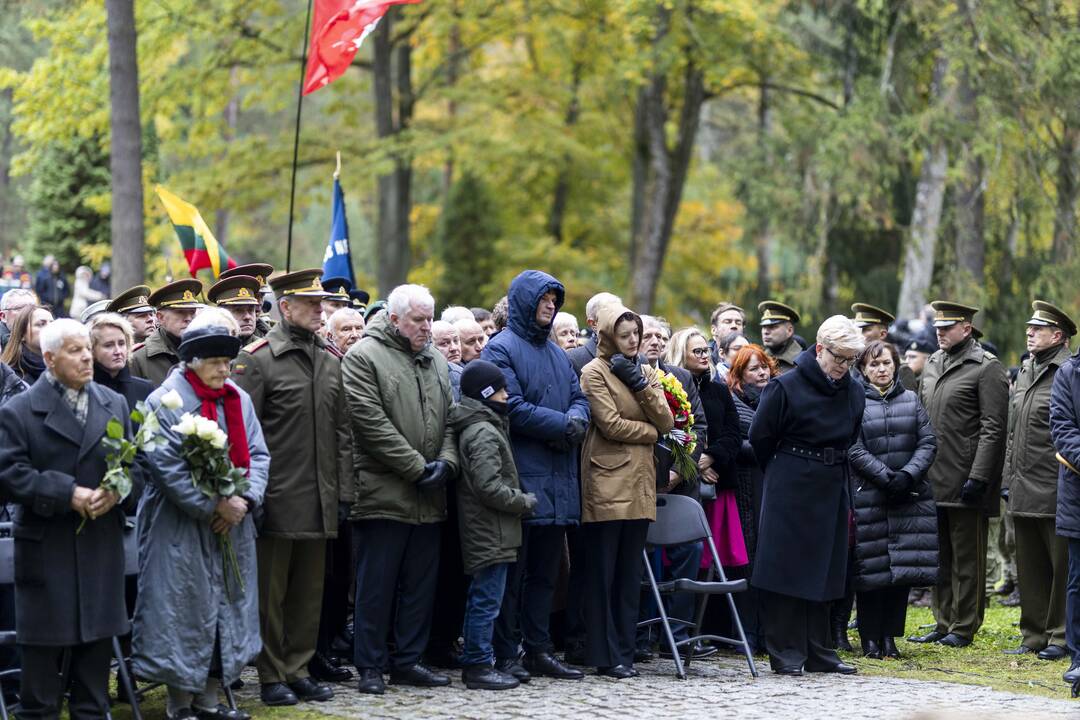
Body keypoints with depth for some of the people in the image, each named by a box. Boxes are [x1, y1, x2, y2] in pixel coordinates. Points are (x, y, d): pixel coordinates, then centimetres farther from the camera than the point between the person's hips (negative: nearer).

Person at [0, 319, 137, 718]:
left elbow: (134, 465, 10)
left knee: (98, 640, 10)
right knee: (44, 645, 1)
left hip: (102, 548, 4)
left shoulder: (114, 405, 10)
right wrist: (68, 494, -19)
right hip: (46, 549, -4)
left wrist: (116, 492, -12)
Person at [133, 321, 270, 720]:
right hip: (181, 530, -6)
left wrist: (244, 500, -11)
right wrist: (214, 506, -19)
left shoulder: (239, 400, 10)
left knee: (226, 611, 9)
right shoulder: (166, 401, -10)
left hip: (232, 527, 6)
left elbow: (258, 455, 7)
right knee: (185, 612, -3)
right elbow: (167, 465, -17)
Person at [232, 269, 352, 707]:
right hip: (277, 500, -6)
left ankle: (298, 669, 19)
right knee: (270, 592, 2)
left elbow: (341, 432, 15)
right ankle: (271, 676, 8)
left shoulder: (330, 363, 13)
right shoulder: (257, 358, -6)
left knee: (309, 590, 10)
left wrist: (343, 491, 10)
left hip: (319, 502, 6)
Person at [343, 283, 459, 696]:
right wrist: (417, 467, -14)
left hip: (428, 499, 7)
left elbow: (449, 417, 17)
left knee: (421, 584, 11)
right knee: (376, 585, -1)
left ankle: (408, 661, 19)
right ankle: (370, 667, 5)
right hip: (383, 494, -7)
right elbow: (372, 422, -14)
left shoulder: (435, 360, 16)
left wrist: (446, 461, -2)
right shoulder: (364, 356, -7)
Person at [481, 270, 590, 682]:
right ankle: (506, 654, 0)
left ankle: (539, 649, 16)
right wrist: (563, 424, -13)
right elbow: (512, 408, -15)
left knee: (546, 570, 11)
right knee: (512, 570, -4)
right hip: (520, 476, -8)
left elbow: (579, 399, 15)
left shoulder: (556, 353, 20)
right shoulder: (502, 348, -5)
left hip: (557, 480, 8)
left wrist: (577, 421, -8)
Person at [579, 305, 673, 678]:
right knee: (602, 572, -4)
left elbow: (666, 421, 5)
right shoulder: (595, 372, -2)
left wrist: (640, 383, -6)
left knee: (630, 572, 7)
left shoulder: (645, 372, 17)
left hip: (639, 482, 6)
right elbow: (611, 424, -12)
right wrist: (652, 432, 0)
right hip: (607, 482, -6)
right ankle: (605, 656, -2)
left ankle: (624, 651, 11)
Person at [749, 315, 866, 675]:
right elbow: (760, 437, -3)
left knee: (822, 573, 8)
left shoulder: (853, 393, 4)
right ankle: (786, 653, 1)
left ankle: (817, 652, 14)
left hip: (832, 491, 6)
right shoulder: (787, 387, -12)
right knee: (788, 570, -4)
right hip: (791, 490, -5)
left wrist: (830, 468, 14)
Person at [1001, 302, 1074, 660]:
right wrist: (1008, 478, 16)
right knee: (1030, 568, 12)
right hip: (1023, 492, 8)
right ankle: (1035, 636, 19)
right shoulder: (1025, 372, 15)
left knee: (1062, 566, 1)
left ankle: (1062, 638, 8)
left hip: (1055, 492, -8)